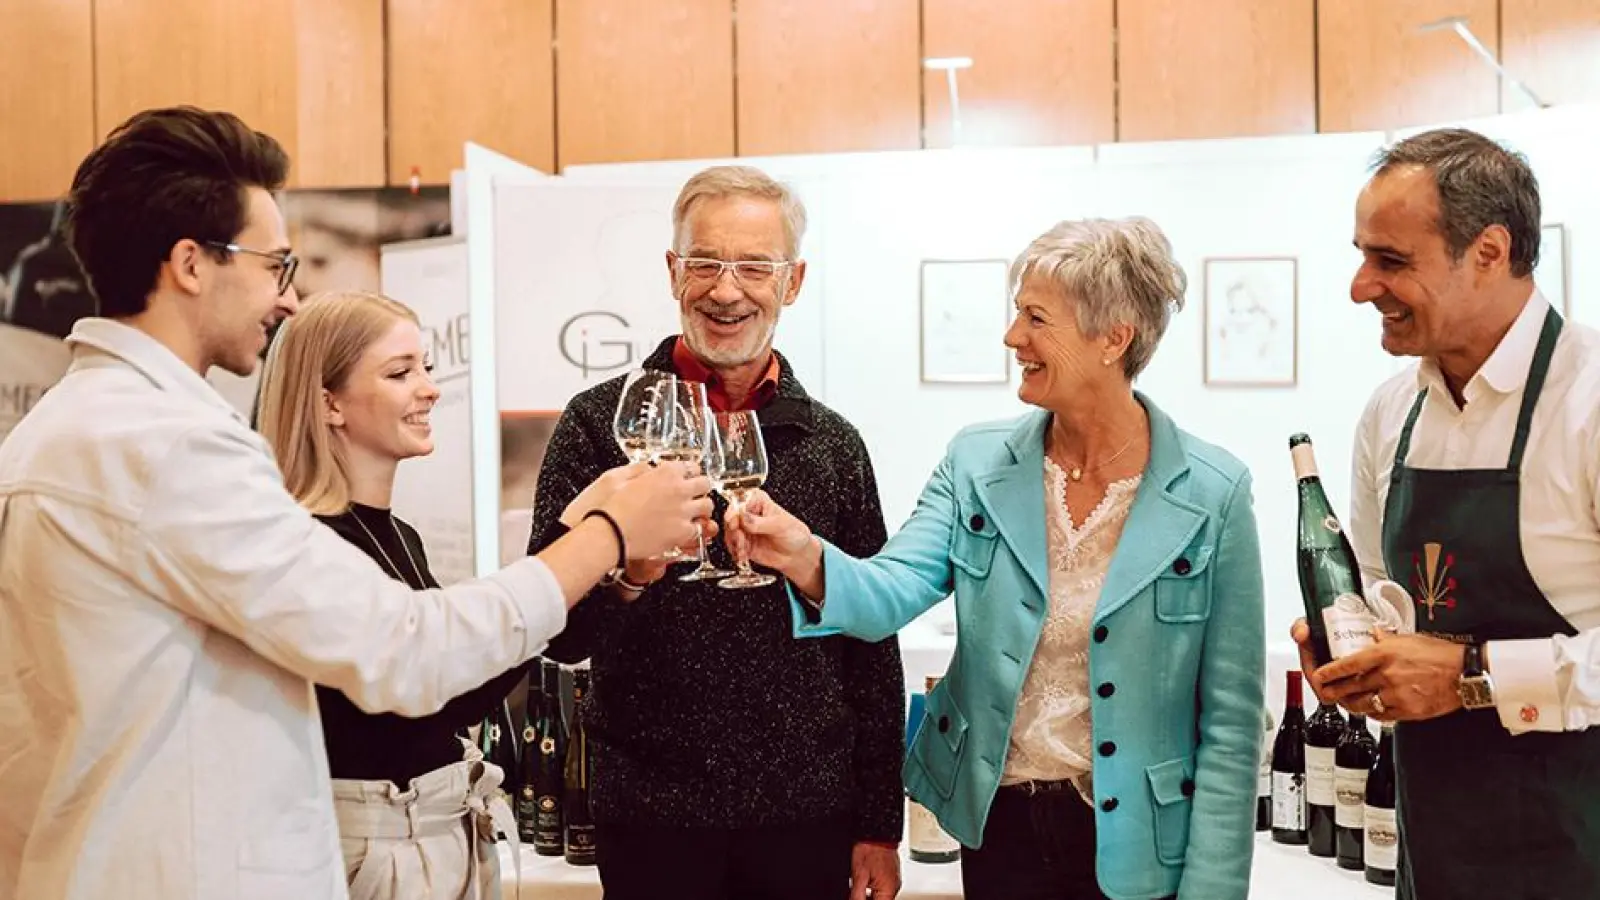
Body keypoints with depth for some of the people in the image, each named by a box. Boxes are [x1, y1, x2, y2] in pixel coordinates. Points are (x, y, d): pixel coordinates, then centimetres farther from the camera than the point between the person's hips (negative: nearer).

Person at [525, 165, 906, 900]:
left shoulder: (832, 444, 2)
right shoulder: (603, 422, -5)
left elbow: (872, 651, 6)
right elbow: (557, 634, -7)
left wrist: (879, 826, 4)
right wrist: (627, 573, -27)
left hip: (809, 812, 2)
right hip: (654, 810, -2)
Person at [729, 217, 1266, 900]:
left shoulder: (1212, 494, -12)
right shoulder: (976, 463, -3)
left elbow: (1229, 720, -9)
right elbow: (896, 589, -14)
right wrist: (811, 563, -35)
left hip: (1137, 845, -2)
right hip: (998, 825, 3)